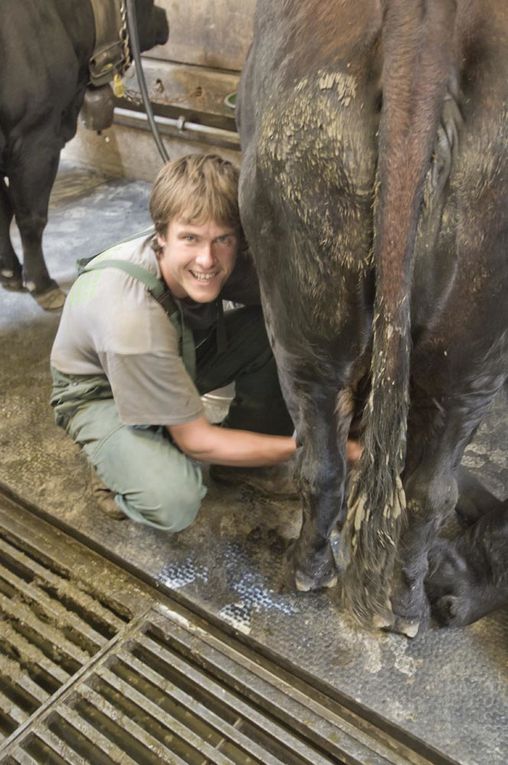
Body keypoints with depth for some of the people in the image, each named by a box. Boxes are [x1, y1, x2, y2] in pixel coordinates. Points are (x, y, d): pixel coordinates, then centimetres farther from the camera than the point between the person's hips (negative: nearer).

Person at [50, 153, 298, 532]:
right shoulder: (132, 317, -39)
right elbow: (196, 440, -29)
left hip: (181, 360, 6)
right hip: (103, 394, -5)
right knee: (173, 500, -33)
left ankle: (248, 462, 1)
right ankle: (126, 468, 3)